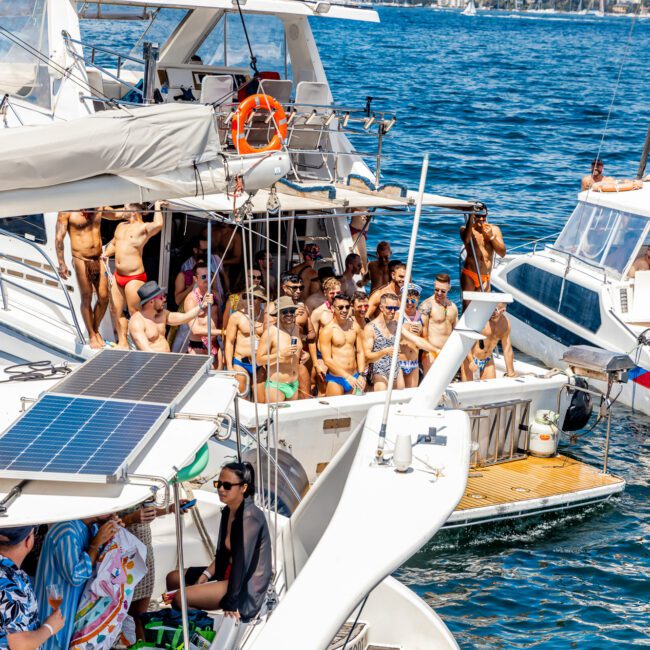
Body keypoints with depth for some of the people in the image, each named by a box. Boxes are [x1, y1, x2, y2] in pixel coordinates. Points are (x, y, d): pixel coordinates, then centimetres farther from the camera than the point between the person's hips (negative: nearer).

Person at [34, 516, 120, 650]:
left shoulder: (91, 527, 0)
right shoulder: (67, 532, -27)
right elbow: (75, 577, -25)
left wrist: (110, 531, -4)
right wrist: (96, 543, -25)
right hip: (57, 607, -9)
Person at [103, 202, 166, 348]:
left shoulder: (144, 227, -9)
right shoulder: (121, 226, 18)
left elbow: (158, 224, -31)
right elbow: (113, 244, 33)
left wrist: (157, 207, -15)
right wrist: (105, 255, 15)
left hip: (134, 277, -9)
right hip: (118, 275, 9)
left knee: (135, 313, -4)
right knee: (117, 312, 12)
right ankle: (122, 343, 22)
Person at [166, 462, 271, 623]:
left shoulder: (250, 516, -21)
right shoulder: (227, 512, 7)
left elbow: (242, 561, -23)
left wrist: (231, 603, -23)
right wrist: (205, 575, -2)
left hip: (247, 585, -10)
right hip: (228, 574, 10)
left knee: (181, 597, -23)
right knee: (172, 578, 15)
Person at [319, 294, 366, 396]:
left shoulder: (355, 326, 6)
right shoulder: (327, 331, -9)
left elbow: (360, 352, 10)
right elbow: (327, 360, -13)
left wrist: (361, 375, -2)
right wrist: (347, 377, -17)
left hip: (354, 378, 4)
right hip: (336, 379, -4)